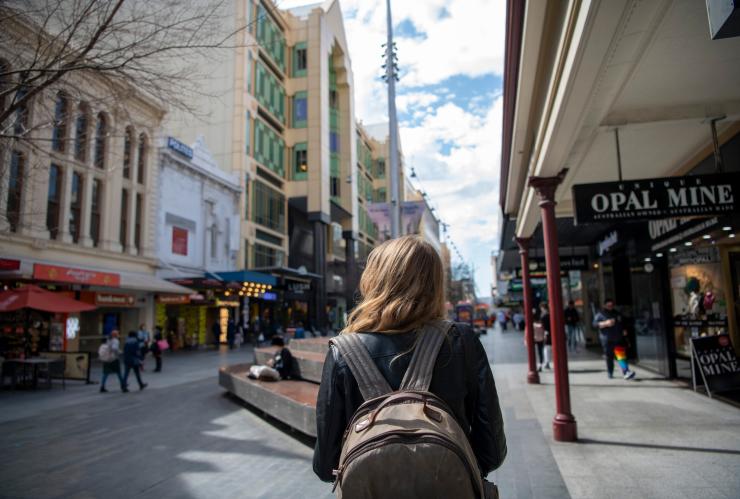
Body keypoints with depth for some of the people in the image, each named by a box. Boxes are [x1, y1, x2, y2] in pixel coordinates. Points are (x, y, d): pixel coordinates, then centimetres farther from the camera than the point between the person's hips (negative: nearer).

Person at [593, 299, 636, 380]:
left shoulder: (617, 313, 17)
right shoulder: (600, 314, 2)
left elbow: (623, 323, 28)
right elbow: (595, 324, -10)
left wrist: (624, 330, 10)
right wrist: (605, 323, -22)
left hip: (619, 339, 3)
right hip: (607, 340, -3)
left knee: (621, 355, -9)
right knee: (609, 357, 4)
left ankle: (626, 372, -15)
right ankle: (610, 373, 18)